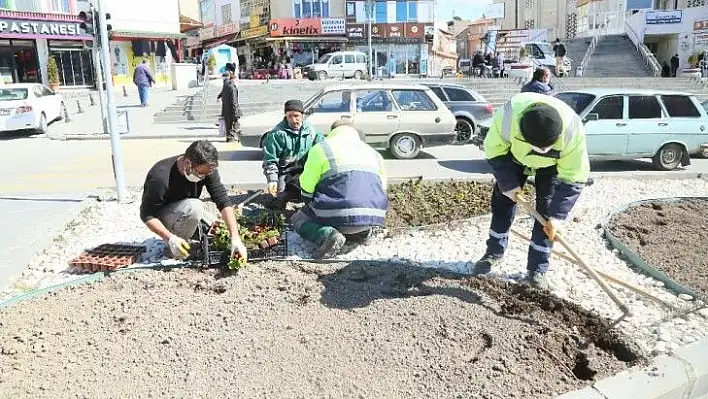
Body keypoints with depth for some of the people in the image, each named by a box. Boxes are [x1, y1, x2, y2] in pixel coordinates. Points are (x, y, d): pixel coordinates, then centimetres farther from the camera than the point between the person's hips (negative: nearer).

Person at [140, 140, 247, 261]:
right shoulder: (161, 177, -34)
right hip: (162, 216, -5)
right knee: (194, 207, -35)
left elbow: (223, 201, -23)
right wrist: (171, 238, -37)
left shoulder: (206, 168, -19)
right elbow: (147, 215, -26)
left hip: (188, 211, 6)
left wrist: (236, 238, -31)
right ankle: (173, 249, -14)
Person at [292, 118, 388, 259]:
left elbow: (307, 187, 6)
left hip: (341, 215, -6)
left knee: (299, 219, 18)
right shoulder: (373, 152, 20)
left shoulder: (321, 148, 5)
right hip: (374, 215, 6)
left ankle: (327, 235, -12)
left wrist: (311, 205, 27)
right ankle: (361, 233, 7)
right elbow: (382, 186, 24)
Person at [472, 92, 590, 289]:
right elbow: (494, 150, -22)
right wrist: (509, 183, -22)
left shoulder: (572, 131, -41)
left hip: (553, 164, -1)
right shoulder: (509, 115, -41)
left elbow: (573, 177, -30)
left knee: (547, 210, -8)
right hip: (514, 155, 2)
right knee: (504, 199, 2)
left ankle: (537, 268, 2)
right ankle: (493, 252, 20)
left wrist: (556, 216, -31)